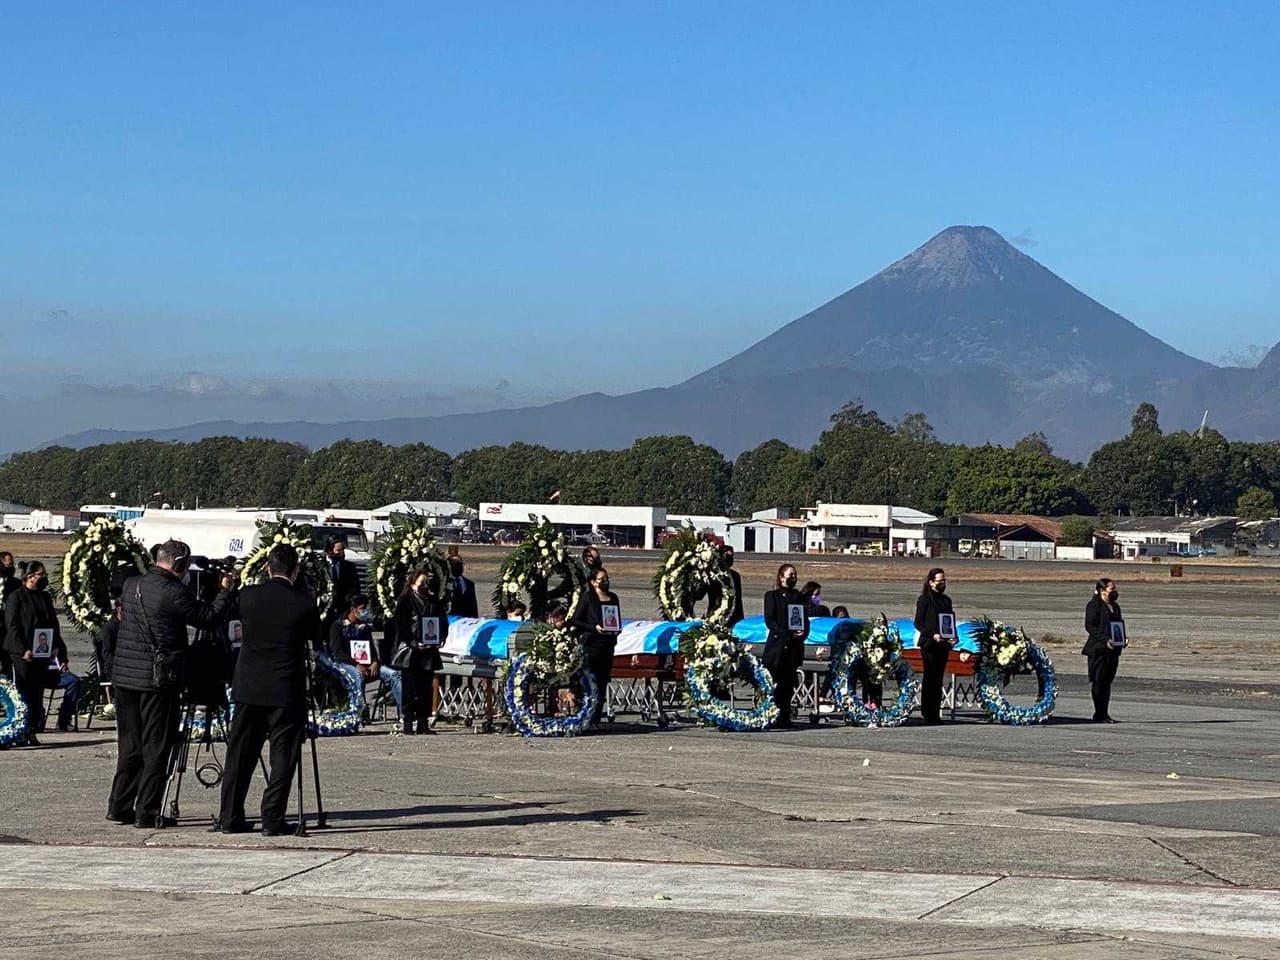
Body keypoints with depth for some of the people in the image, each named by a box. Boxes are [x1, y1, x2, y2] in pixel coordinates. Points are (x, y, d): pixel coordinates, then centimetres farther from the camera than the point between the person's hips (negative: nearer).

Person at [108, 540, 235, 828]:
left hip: (123, 675, 7)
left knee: (130, 745, 16)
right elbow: (209, 619, -10)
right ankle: (147, 813, 1)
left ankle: (119, 806, 18)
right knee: (156, 747, 1)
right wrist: (225, 590, 6)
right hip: (156, 680, -7)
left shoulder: (131, 585, 6)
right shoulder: (173, 593, -16)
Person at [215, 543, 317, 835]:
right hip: (286, 691, -3)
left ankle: (230, 817, 14)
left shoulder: (248, 596, -2)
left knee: (240, 754, 11)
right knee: (283, 756, 4)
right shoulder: (304, 603, -9)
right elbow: (315, 640, 6)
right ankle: (273, 820, 0)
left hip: (248, 688, 3)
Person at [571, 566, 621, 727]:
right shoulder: (588, 597, -1)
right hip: (592, 643, -6)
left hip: (608, 643, 6)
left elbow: (618, 620, 25)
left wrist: (617, 629, 4)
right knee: (591, 682, -10)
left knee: (603, 681, 4)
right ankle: (589, 718, -9)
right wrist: (594, 627, -14)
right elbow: (576, 621, -3)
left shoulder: (613, 597, 15)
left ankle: (596, 718, 7)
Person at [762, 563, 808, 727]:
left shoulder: (799, 597, 17)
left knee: (789, 683, 2)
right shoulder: (772, 596, 4)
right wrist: (788, 634, -14)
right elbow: (769, 621, -4)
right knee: (777, 682, -10)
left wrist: (803, 633, -6)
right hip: (777, 645, -4)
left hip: (794, 646, 4)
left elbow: (805, 619, 16)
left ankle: (785, 717, 6)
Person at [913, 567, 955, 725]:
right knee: (929, 678, -5)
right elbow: (918, 623, -6)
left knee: (938, 678, 6)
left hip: (943, 645, 6)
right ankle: (928, 713, -4)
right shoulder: (924, 599, -4)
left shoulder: (946, 600, 15)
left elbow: (951, 621, 21)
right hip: (929, 645, -6)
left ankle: (936, 713, 8)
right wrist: (932, 635, -18)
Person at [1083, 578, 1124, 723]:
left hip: (1113, 650, 8)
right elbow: (1089, 626, -13)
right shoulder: (1094, 605, -7)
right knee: (1098, 681, -6)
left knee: (1107, 681, 9)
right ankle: (1099, 715, -4)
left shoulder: (1115, 606, 18)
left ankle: (1104, 714, 13)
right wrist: (1105, 640, -22)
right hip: (1098, 650, -8)